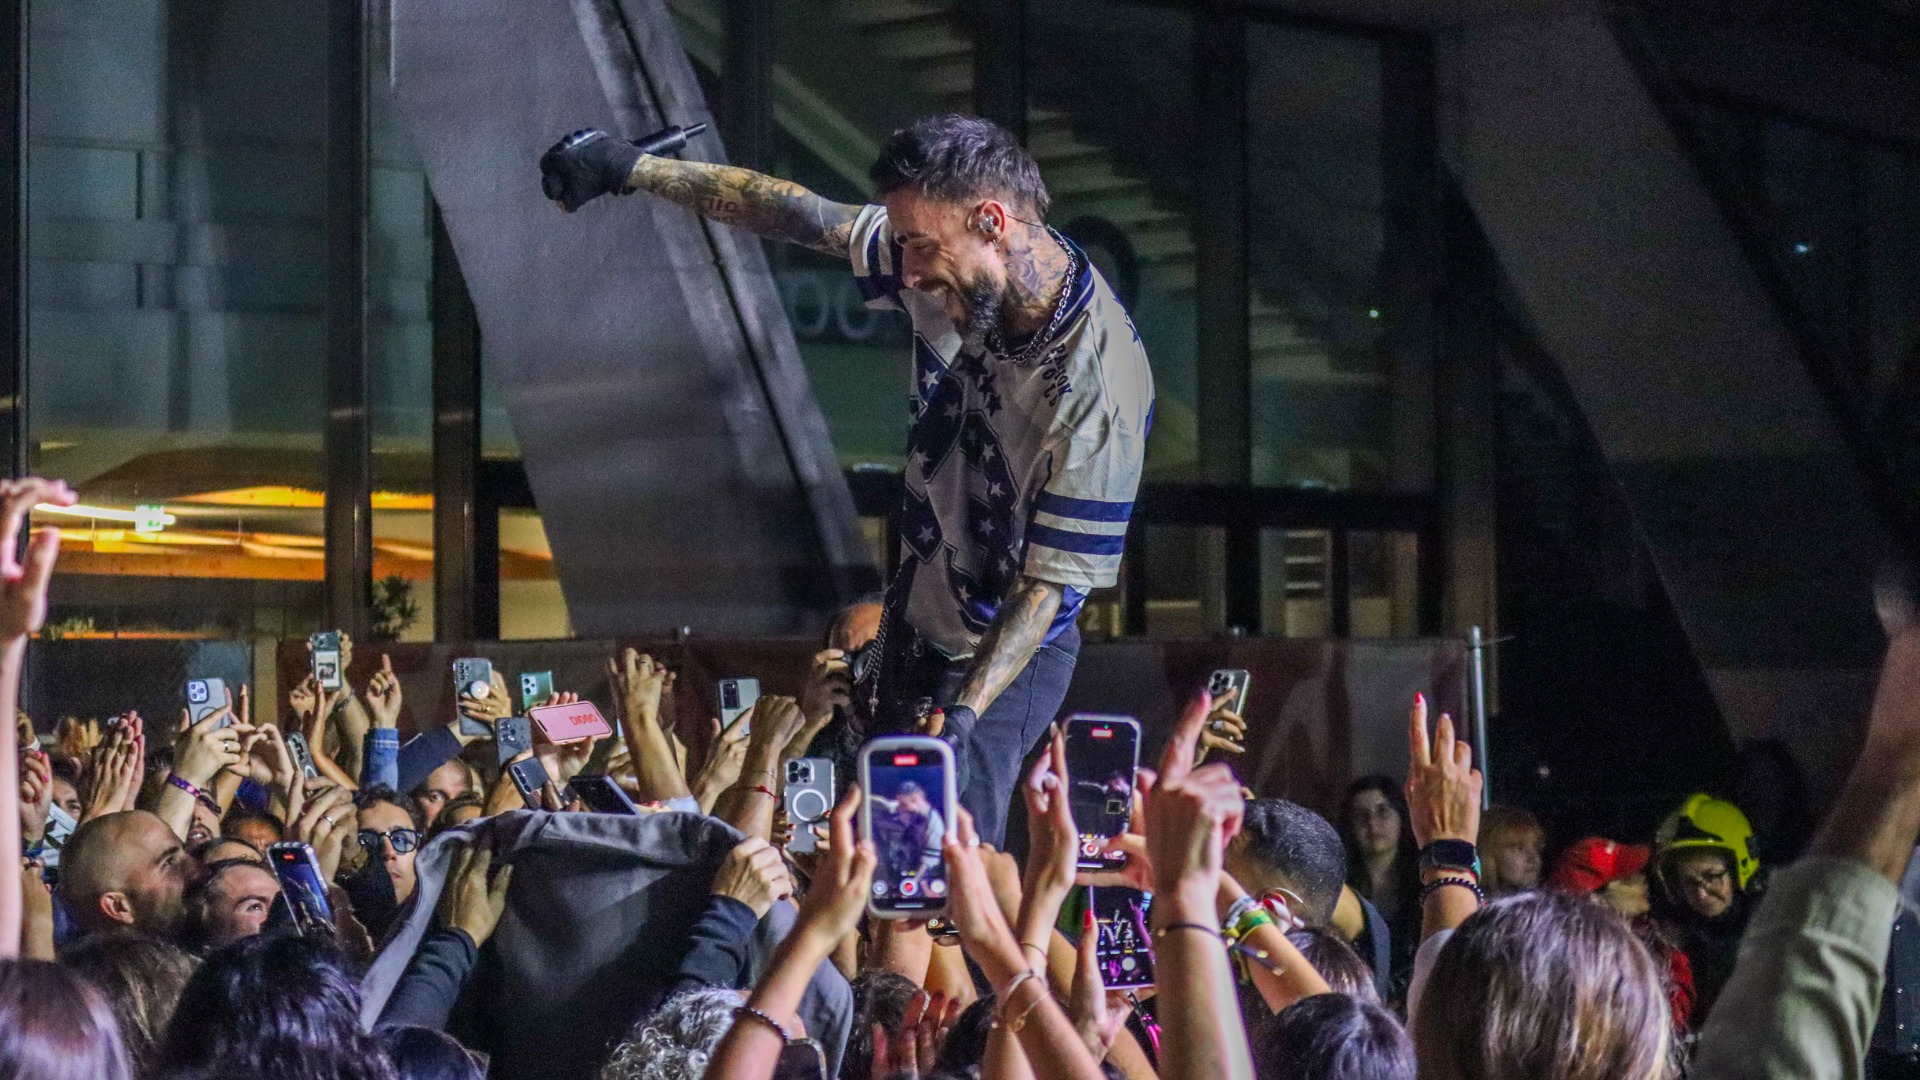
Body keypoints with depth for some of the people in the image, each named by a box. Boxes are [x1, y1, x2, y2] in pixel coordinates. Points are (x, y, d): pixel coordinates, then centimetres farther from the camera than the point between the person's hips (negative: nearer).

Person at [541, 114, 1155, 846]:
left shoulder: (1099, 385, -33)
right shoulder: (963, 272, -14)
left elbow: (1052, 580, -27)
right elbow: (801, 216, -2)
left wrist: (964, 712, -36)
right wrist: (633, 169, 1)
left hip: (1005, 655, -7)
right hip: (914, 624, 7)